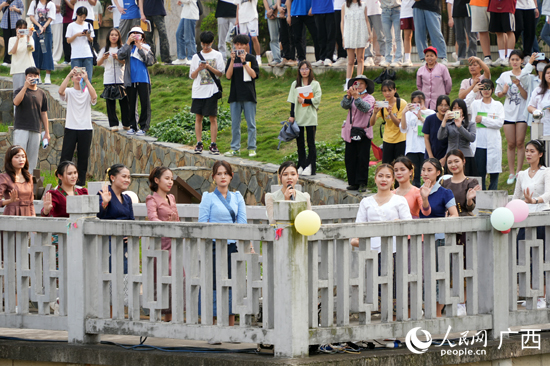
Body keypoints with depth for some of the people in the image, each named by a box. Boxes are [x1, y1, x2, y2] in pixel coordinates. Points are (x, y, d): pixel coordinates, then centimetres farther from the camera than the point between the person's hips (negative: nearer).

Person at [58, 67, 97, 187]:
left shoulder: (87, 92, 5)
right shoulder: (69, 92, 5)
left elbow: (94, 96, -18)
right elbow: (61, 91, -17)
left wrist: (86, 79, -19)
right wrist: (69, 75, -19)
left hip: (86, 129, 0)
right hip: (71, 128, 0)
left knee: (83, 157, 4)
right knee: (65, 156, -3)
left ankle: (81, 183, 13)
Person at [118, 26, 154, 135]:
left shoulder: (145, 48, 7)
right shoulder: (128, 47, 9)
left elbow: (150, 61, -6)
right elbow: (120, 56, -9)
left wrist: (140, 48, -9)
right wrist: (128, 43, -10)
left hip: (143, 79, -1)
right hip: (130, 80, 1)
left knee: (145, 104, -5)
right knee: (131, 104, 6)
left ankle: (144, 127, -1)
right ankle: (132, 126, 13)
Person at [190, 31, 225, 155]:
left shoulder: (217, 55, 5)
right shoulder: (196, 57, 11)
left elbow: (220, 73, 0)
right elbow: (192, 76, 10)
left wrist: (209, 67, -14)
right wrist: (199, 69, -9)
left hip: (211, 91, -2)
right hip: (198, 91, 2)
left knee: (212, 117, -4)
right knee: (198, 117, 2)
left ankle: (213, 145, -2)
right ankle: (199, 143, 6)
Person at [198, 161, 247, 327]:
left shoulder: (237, 197, 13)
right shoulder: (208, 198, 2)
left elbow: (242, 222, 5)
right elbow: (203, 224, -2)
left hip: (232, 246, 4)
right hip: (214, 247, -4)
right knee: (215, 286, -7)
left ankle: (231, 327, 10)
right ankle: (215, 326, -4)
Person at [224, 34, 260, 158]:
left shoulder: (251, 58, 3)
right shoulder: (232, 59, 10)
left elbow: (254, 74, -9)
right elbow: (228, 76, -1)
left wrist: (244, 62, -15)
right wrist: (233, 60, -11)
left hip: (248, 95, -3)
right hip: (235, 95, 3)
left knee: (251, 123, -1)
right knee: (235, 124, 5)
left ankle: (252, 148, 4)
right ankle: (235, 148, 10)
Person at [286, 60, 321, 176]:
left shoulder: (315, 84, 1)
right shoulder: (295, 84, 10)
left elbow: (317, 99, -6)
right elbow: (292, 101, 8)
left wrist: (304, 101, -11)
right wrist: (291, 115, 3)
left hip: (310, 118, -3)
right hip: (298, 117, 3)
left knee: (311, 143, -3)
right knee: (300, 142, 6)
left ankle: (310, 167, -3)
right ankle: (301, 165, 12)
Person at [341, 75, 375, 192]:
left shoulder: (370, 98, 2)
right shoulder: (351, 98, 12)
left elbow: (366, 108, -19)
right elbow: (344, 105, -7)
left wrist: (356, 97, -28)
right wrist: (349, 95, -23)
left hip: (363, 133, -4)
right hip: (350, 132, 4)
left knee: (363, 158, -6)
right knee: (350, 158, 2)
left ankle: (362, 183, -2)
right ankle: (353, 183, 8)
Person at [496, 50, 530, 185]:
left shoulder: (525, 76, 1)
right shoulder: (504, 76, 9)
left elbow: (526, 96, -4)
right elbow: (498, 94, 14)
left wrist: (519, 85, -18)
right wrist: (504, 91, -7)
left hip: (521, 112, -2)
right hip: (508, 112, 2)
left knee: (520, 143, -3)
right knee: (511, 144, 1)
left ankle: (518, 172, 3)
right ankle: (511, 173, 6)